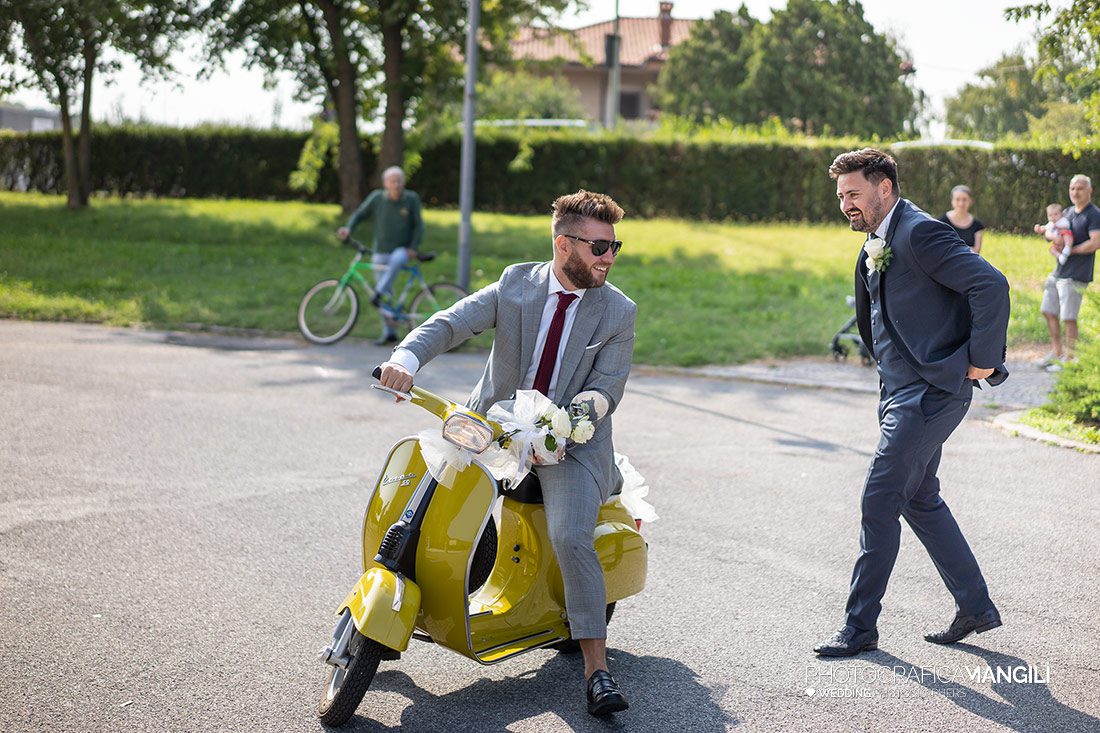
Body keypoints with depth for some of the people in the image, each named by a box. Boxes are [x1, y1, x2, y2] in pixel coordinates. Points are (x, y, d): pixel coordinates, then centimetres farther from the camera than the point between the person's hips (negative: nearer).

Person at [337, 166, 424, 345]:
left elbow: (418, 225, -3)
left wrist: (413, 247, -13)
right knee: (386, 294, 2)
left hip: (403, 251, -2)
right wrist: (348, 228, -16)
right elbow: (360, 214, 3)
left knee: (396, 260, -39)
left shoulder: (411, 199, -7)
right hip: (381, 252, 2)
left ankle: (379, 293, -30)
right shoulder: (377, 198, -5)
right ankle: (389, 333, 11)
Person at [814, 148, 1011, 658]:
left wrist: (983, 360, -19)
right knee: (920, 499, 16)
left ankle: (861, 626, 3)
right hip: (902, 390, 10)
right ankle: (975, 607, 27)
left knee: (878, 501, -7)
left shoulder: (920, 232, -16)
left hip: (931, 392, -10)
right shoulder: (875, 246, 14)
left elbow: (991, 284, -24)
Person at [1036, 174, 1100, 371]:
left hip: (1075, 275, -9)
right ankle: (1056, 352, 25)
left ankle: (1068, 358, 6)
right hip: (1058, 271, 9)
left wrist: (1068, 251, -16)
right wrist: (1054, 247, 3)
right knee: (1049, 312, 13)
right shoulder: (1069, 212, 15)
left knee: (1068, 318, -5)